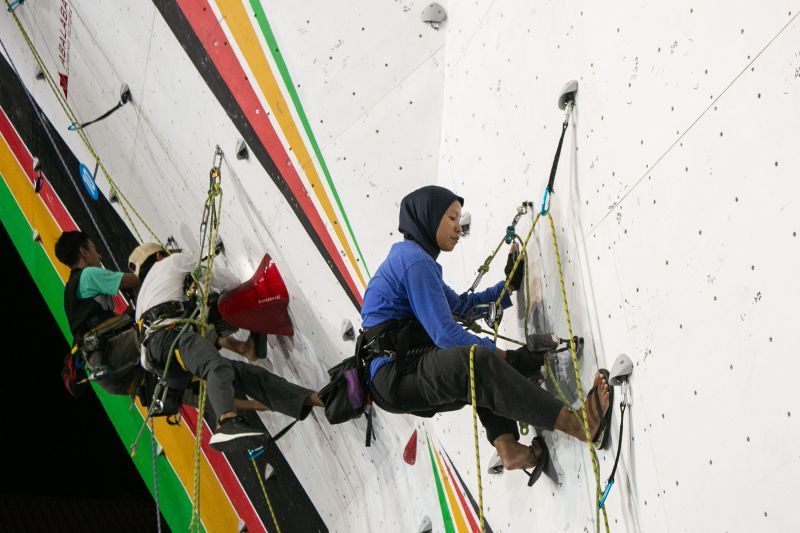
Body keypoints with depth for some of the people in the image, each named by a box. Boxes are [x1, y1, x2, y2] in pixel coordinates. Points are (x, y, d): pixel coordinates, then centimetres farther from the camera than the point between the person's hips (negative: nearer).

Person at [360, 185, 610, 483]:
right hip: (392, 377, -11)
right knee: (477, 361, -33)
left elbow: (461, 305, 34)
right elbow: (445, 334, -18)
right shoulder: (415, 260, -10)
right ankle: (577, 425, -41)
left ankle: (508, 447, -2)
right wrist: (508, 356, -12)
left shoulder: (410, 258, 23)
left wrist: (510, 285, 24)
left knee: (486, 377, 25)